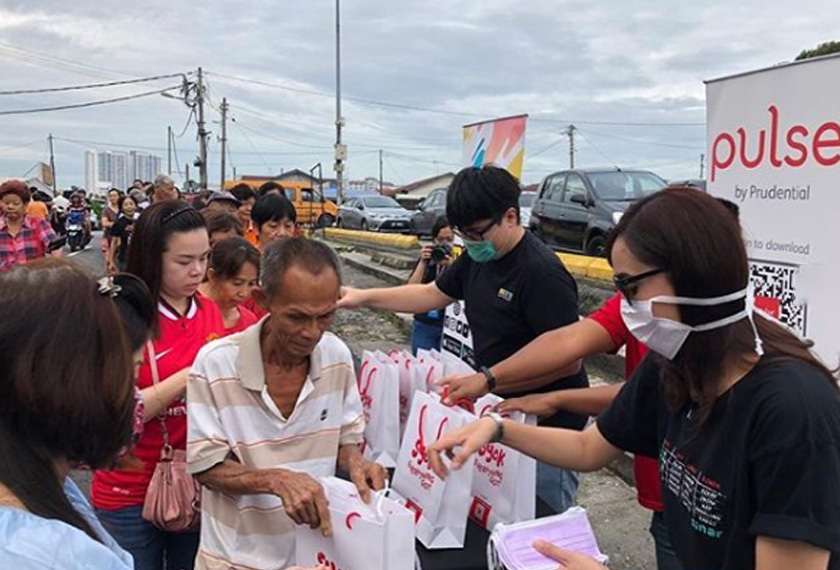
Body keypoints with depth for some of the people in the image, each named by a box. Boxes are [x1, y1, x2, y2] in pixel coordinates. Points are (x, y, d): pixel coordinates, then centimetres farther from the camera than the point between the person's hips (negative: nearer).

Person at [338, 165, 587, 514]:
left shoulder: (542, 273, -24)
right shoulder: (479, 257, 4)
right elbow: (433, 294, 16)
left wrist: (488, 381, -24)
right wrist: (364, 298, 9)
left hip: (547, 427, -8)